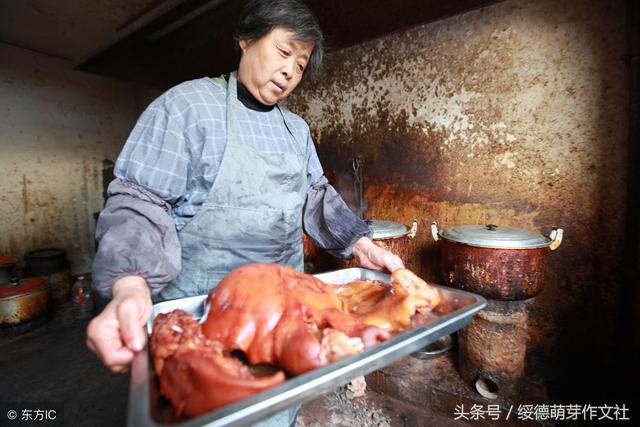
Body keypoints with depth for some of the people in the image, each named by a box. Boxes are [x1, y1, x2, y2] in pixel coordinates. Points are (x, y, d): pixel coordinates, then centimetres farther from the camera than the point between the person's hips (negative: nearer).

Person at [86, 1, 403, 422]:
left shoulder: (297, 128, 8)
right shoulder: (187, 103, -11)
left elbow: (316, 195, 8)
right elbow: (140, 201, -16)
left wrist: (359, 242, -5)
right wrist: (131, 286, -32)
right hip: (200, 305, -5)